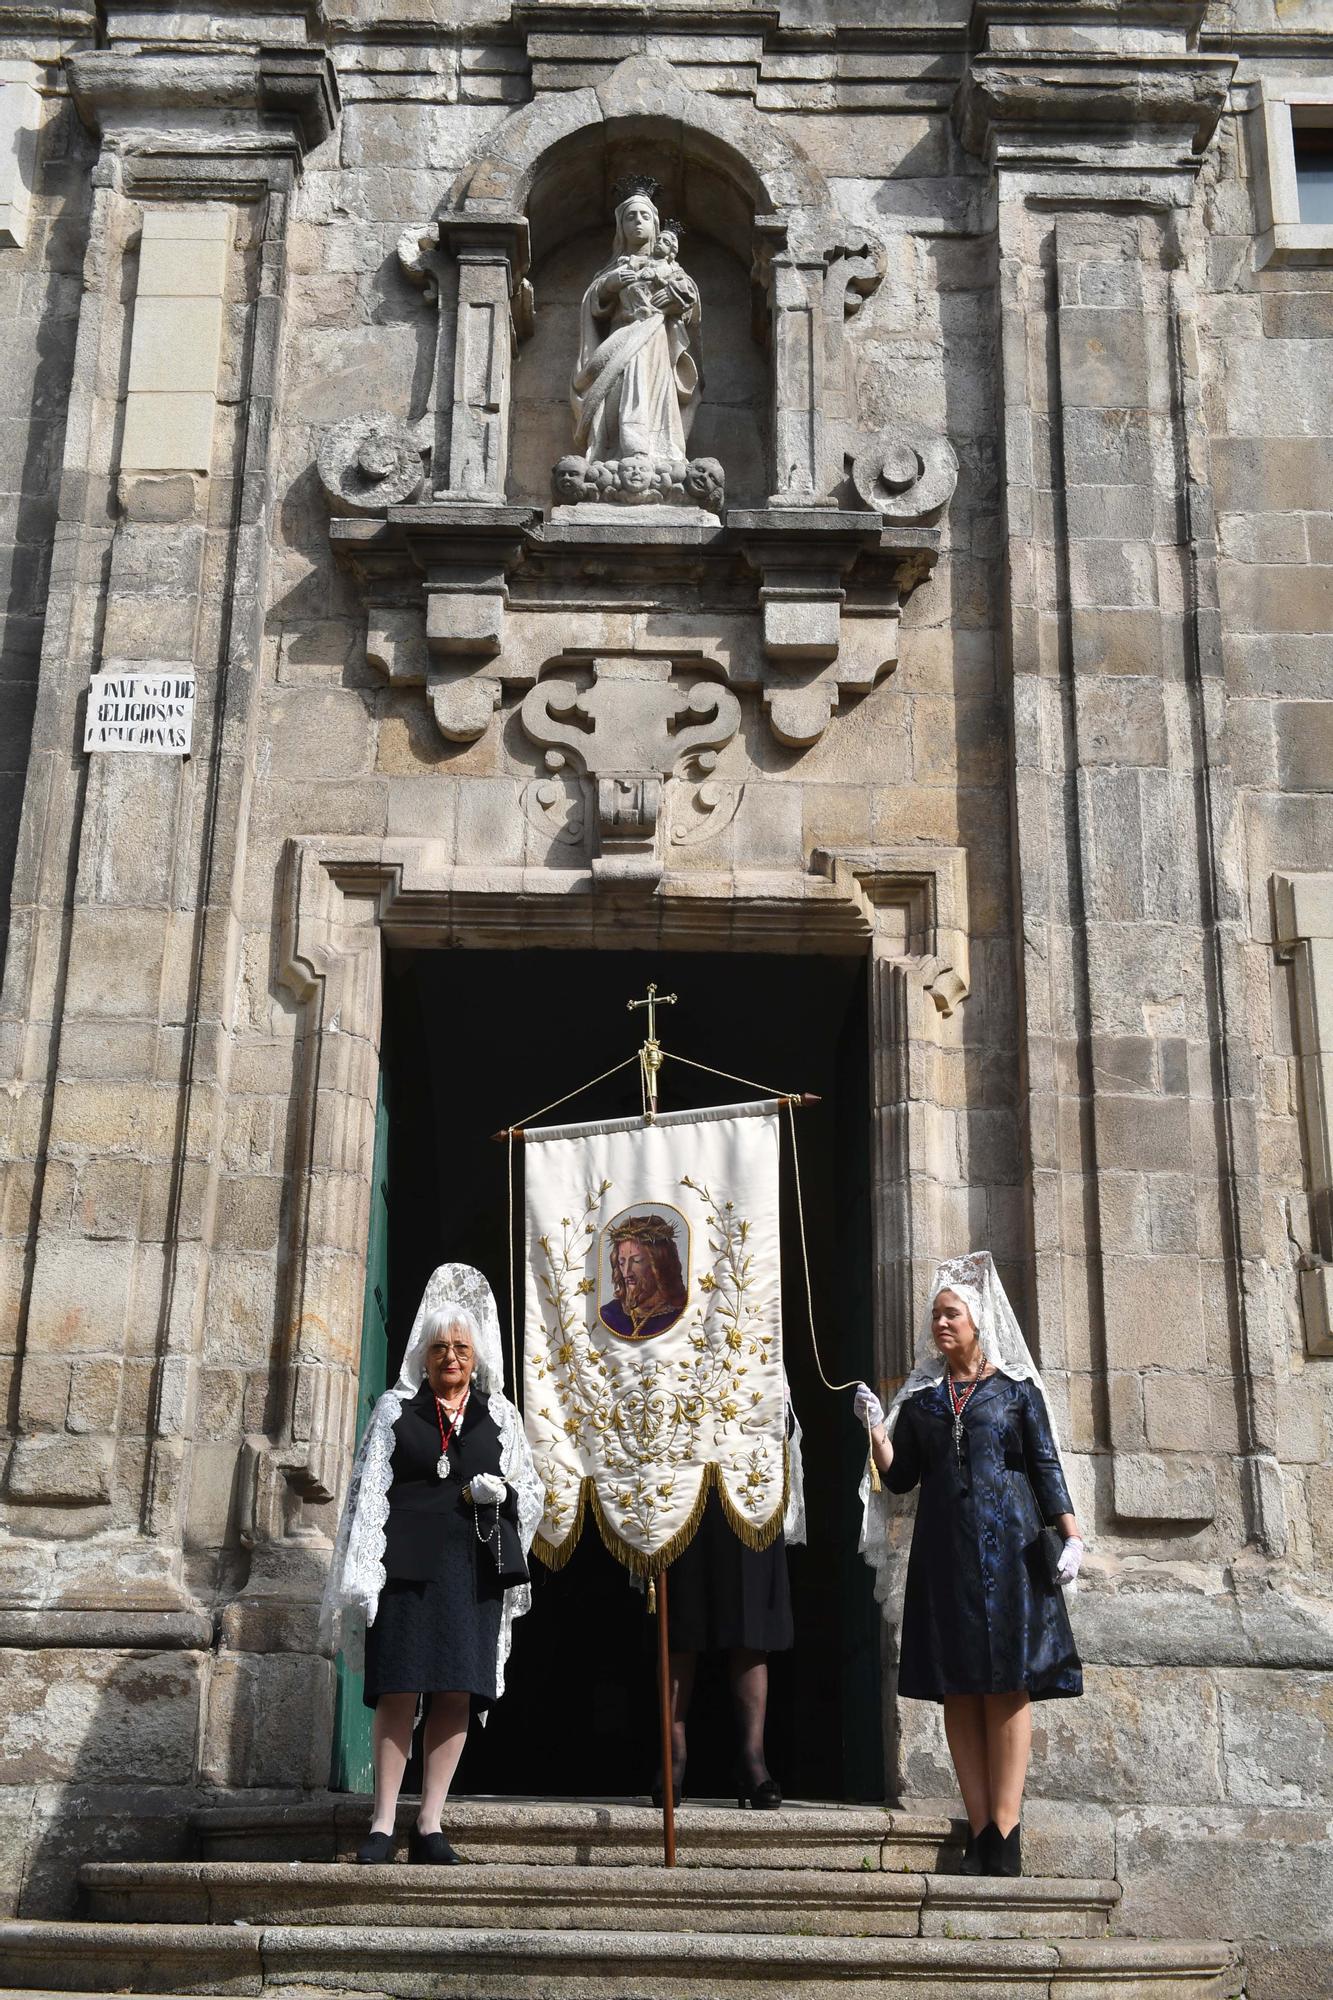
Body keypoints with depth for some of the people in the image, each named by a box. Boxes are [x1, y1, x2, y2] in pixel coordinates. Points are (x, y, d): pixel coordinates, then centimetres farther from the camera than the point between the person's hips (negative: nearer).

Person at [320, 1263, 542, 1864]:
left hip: (472, 1570, 2)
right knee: (399, 1691, -6)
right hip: (406, 1566, -2)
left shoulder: (499, 1416, 15)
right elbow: (367, 1492, 6)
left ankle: (430, 1825, 6)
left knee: (456, 1695, -1)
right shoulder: (394, 1408, 11)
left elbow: (530, 1491, 18)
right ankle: (383, 1825, -1)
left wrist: (502, 1493, -5)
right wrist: (363, 1568, -4)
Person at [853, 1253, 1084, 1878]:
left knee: (1008, 1686, -6)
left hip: (1007, 1547, -3)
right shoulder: (921, 1397, 15)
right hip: (944, 1554, 3)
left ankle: (1005, 1838, -6)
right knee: (959, 1690, 0)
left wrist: (1070, 1534, -8)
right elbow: (900, 1476, 12)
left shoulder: (1016, 1388, 6)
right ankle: (981, 1834, 3)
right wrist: (877, 1431, -4)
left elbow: (1047, 1466, 2)